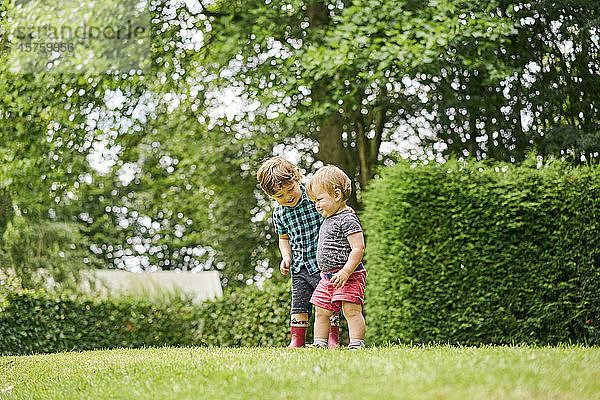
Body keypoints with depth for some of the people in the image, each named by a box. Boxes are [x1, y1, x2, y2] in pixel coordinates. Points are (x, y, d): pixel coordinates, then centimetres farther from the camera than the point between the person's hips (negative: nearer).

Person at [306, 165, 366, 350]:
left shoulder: (347, 219, -13)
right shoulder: (328, 220, 17)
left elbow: (358, 248, -20)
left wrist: (346, 272, -27)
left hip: (350, 275, -10)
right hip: (327, 276, 10)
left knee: (351, 310, -15)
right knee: (321, 312, 10)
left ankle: (356, 344, -16)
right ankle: (319, 344, 17)